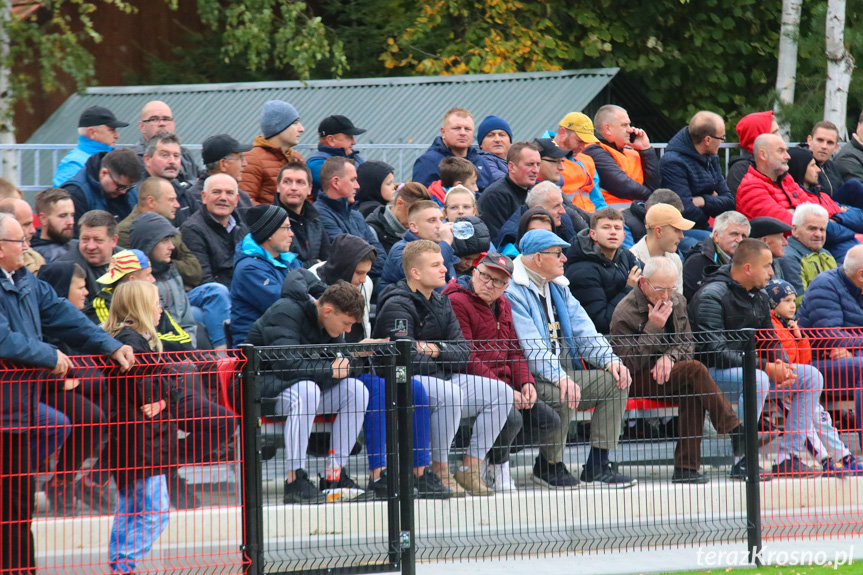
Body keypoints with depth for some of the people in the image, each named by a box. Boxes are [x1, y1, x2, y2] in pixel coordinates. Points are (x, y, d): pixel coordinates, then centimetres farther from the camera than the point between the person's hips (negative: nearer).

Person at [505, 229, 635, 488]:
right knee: (562, 395, -36)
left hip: (564, 374, 9)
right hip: (530, 379, -9)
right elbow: (530, 345, -22)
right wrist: (560, 378, -34)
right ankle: (549, 465, -12)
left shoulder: (557, 287, 18)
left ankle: (597, 466, -8)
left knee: (616, 381, -7)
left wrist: (609, 360, -6)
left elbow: (583, 329, 12)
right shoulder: (512, 291, -12)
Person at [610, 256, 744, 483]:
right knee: (694, 370, -31)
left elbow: (686, 344, 13)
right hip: (637, 382, -6)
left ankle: (686, 468, -32)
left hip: (667, 374, 6)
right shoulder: (625, 313, -10)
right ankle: (735, 432, -30)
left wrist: (669, 356, -11)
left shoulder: (677, 301, 9)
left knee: (692, 393, -32)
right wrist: (653, 327, -21)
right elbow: (630, 362, -15)